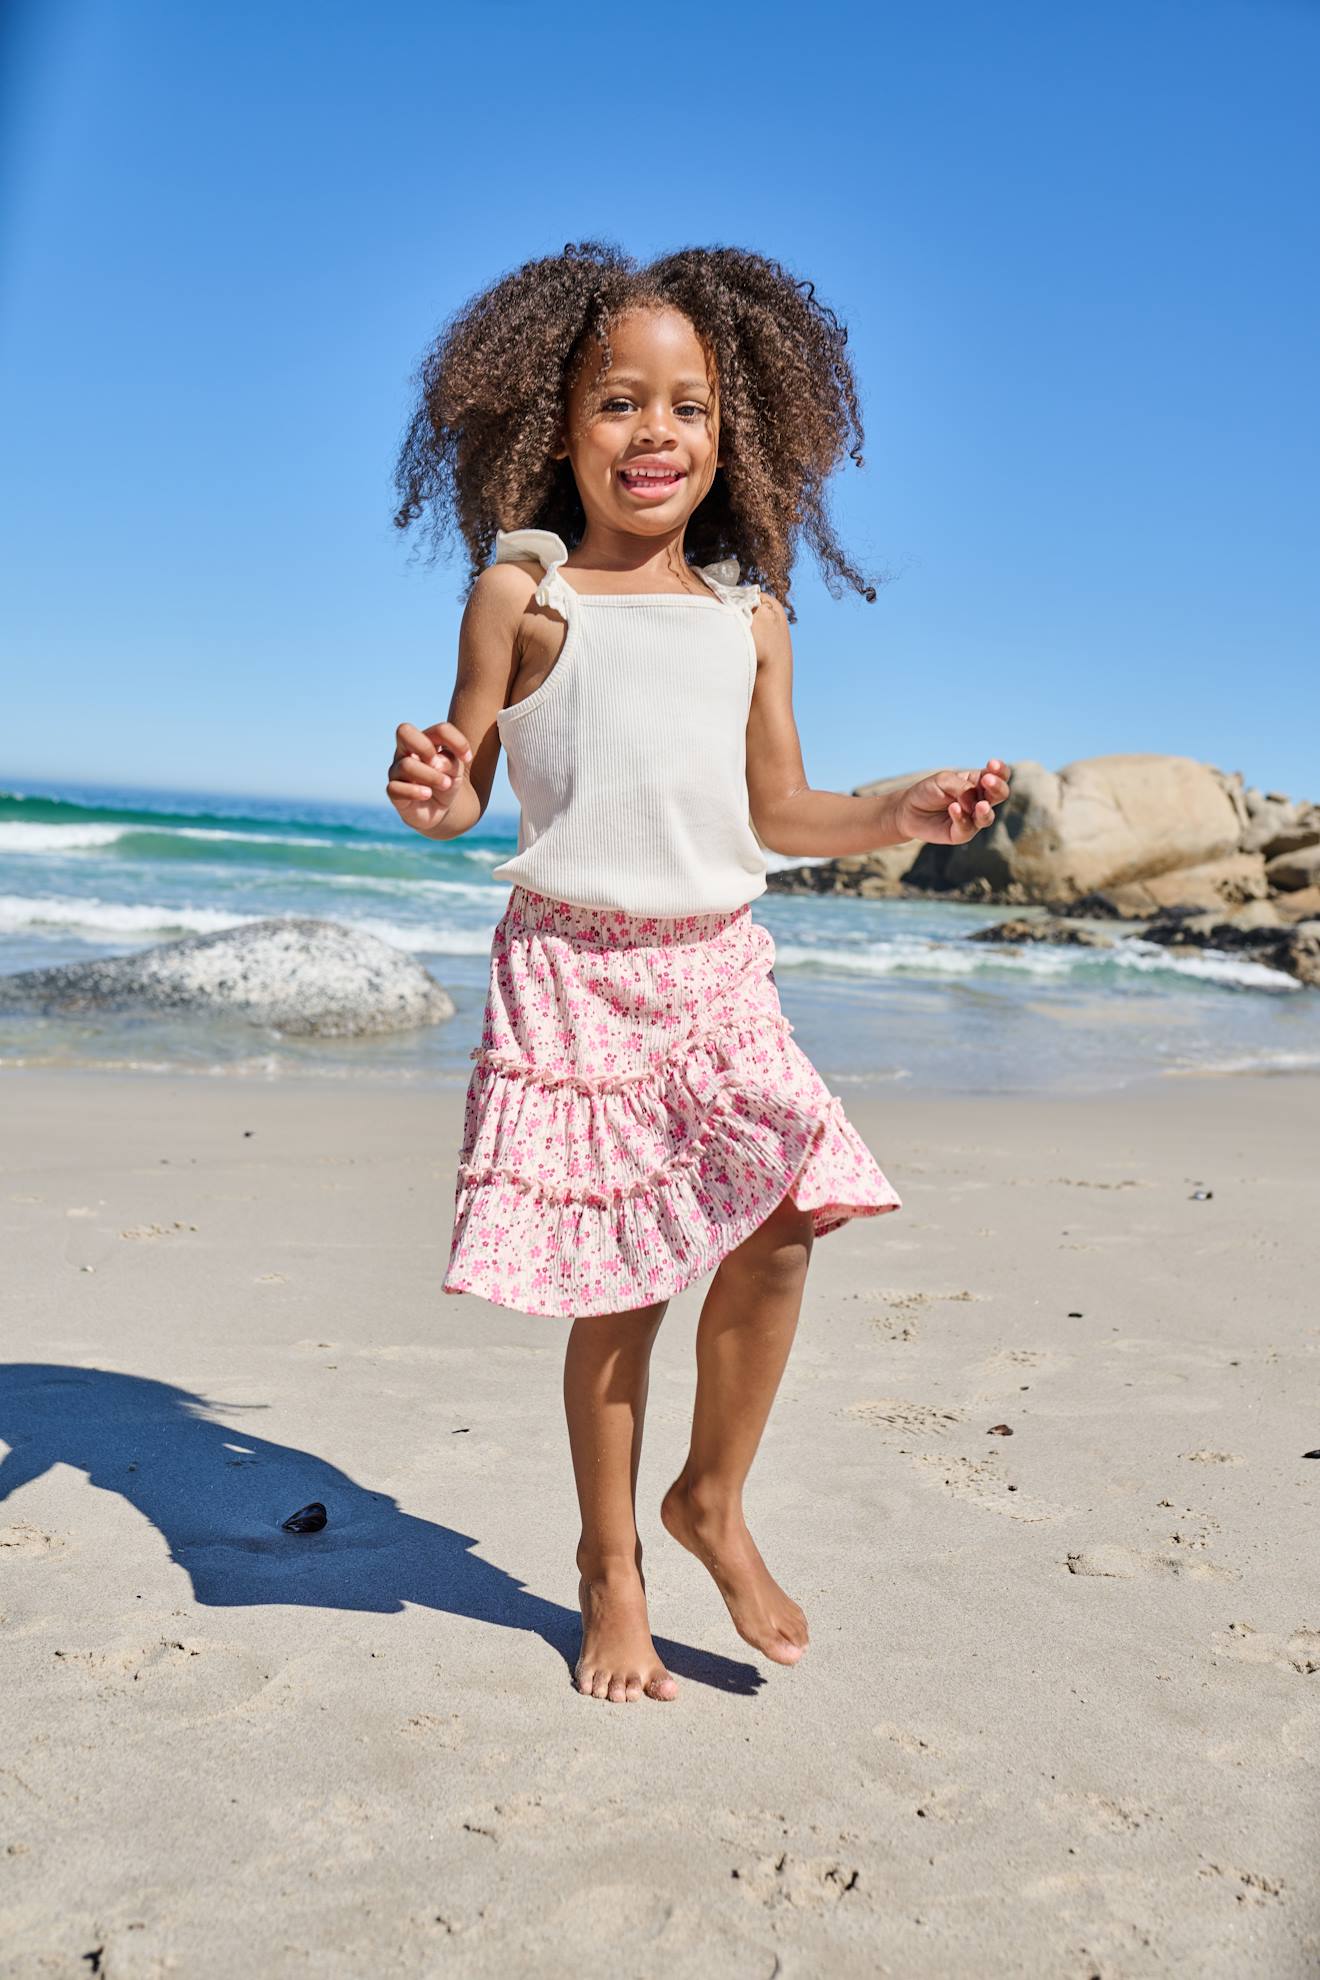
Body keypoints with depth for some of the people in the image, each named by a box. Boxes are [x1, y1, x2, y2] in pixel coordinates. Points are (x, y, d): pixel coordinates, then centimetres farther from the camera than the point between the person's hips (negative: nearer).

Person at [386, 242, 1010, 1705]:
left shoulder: (750, 614, 10)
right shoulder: (522, 588, 0)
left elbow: (780, 817, 15)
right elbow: (464, 792, 0)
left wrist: (905, 813, 2)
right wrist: (429, 792, -22)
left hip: (717, 971, 3)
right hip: (572, 971, -3)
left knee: (777, 1230, -12)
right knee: (617, 1293, 1)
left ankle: (712, 1504, 15)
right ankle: (610, 1565, 24)